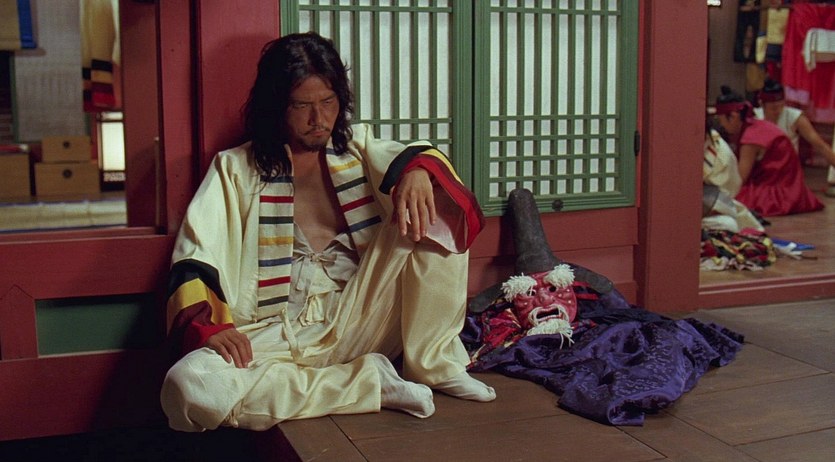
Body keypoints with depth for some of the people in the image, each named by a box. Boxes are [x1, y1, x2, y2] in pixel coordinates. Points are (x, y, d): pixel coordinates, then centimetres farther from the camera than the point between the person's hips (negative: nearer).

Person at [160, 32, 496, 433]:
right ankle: (370, 380, -22)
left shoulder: (357, 148, 14)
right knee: (188, 388, -32)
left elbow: (409, 156, -5)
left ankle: (434, 363, -12)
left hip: (358, 322, 1)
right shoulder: (236, 169, 8)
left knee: (428, 211, -15)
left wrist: (419, 169, -31)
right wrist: (206, 327, -20)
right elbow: (194, 256, -2)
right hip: (280, 335, -1)